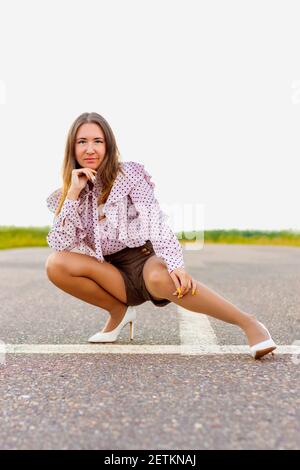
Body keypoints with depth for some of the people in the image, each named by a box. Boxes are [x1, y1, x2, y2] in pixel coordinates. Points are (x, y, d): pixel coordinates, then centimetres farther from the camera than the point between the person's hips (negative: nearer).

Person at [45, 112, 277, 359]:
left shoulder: (129, 174, -5)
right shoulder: (68, 194, 6)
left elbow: (156, 224, -17)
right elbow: (60, 245, -6)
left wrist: (175, 266, -34)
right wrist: (73, 193, -13)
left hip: (146, 260, -4)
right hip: (115, 277, 4)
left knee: (160, 277, -40)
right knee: (55, 264, -21)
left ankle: (249, 322, -29)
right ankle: (119, 312, -1)